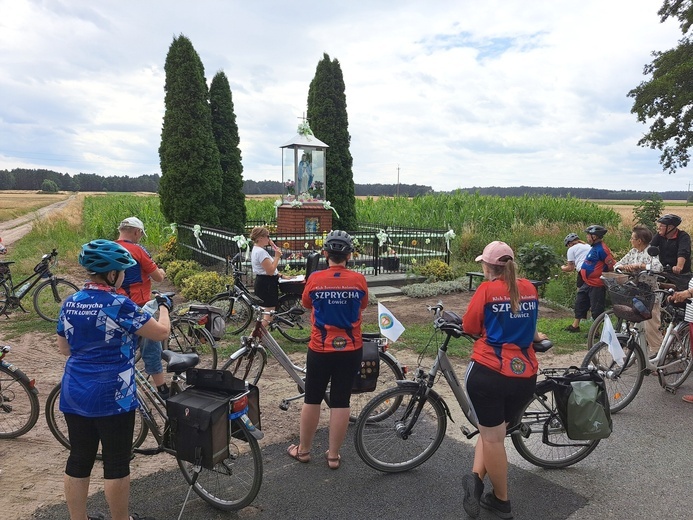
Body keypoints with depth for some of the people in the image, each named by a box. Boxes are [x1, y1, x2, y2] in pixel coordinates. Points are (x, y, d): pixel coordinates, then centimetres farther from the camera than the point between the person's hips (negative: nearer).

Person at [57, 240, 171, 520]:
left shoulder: (70, 303, 3)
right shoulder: (119, 305, -18)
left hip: (74, 394, 7)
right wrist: (164, 305, 6)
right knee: (117, 463, 9)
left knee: (78, 460, 17)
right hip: (111, 396, -7)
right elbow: (162, 332, -12)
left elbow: (64, 348, 14)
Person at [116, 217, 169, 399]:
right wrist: (161, 272, 14)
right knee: (151, 347, 1)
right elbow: (158, 277, -9)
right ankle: (162, 389, 7)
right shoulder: (137, 250, -14)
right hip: (138, 307, -7)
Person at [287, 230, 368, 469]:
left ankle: (303, 450, 29)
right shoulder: (359, 280, -8)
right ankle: (333, 455, 20)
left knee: (312, 399, 14)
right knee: (341, 401, 9)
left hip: (321, 349, -1)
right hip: (350, 350, 1)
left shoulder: (315, 279, -11)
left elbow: (306, 303, 8)